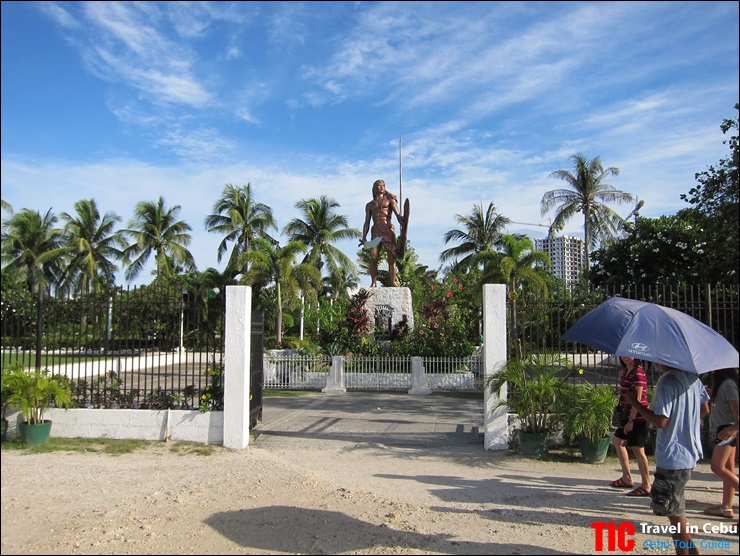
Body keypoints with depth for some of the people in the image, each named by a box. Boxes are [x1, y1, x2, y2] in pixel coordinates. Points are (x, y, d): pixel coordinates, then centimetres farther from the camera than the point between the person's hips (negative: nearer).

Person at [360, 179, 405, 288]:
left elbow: (398, 214, 4)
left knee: (392, 259, -7)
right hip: (376, 232, 2)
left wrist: (403, 223, -18)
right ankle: (374, 283, -8)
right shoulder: (369, 205, 24)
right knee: (373, 258, -10)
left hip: (389, 230, -1)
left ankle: (393, 283, -7)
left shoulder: (390, 200, 18)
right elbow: (367, 223, 20)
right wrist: (364, 238, 8)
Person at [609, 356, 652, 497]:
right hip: (628, 414, 11)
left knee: (637, 449, -5)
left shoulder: (638, 372, -17)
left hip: (637, 416, -11)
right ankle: (627, 478, 28)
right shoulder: (627, 371, 11)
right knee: (617, 441, 18)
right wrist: (622, 378, 7)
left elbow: (638, 398, -21)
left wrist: (631, 420, -22)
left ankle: (646, 486, 6)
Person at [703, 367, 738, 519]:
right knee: (728, 468, 9)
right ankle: (726, 507, 13)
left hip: (728, 429, -10)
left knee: (717, 467, -8)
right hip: (725, 428, 10)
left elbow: (736, 408, -21)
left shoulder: (728, 384, -15)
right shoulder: (721, 383, 13)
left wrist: (734, 428, -30)